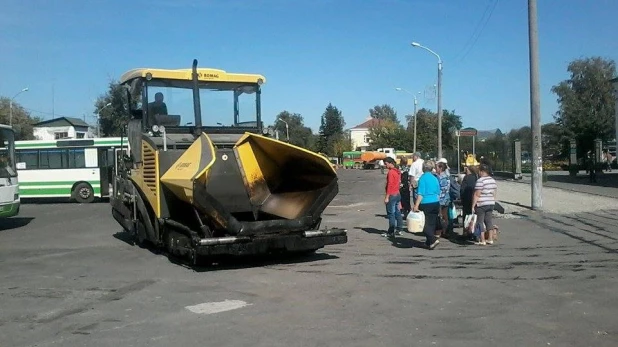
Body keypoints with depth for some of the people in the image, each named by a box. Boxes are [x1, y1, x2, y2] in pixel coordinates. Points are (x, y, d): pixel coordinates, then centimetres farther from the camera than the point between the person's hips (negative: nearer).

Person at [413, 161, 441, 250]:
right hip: (436, 203, 7)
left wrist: (416, 205, -18)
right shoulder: (435, 178, 10)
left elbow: (421, 193, -17)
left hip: (426, 204, -7)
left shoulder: (423, 178, -9)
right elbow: (438, 193, 17)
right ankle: (429, 242, 18)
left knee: (425, 224, -1)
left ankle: (433, 240, -15)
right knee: (432, 223, 12)